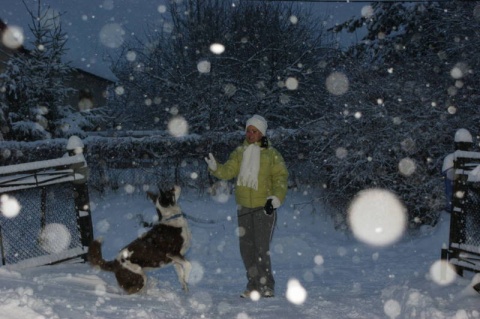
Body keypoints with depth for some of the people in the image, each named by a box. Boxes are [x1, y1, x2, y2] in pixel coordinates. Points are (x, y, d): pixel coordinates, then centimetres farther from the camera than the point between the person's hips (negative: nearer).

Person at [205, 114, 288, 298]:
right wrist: (215, 168, -19)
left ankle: (267, 287, 7)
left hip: (264, 207, -5)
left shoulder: (271, 154, -2)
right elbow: (229, 171, 1)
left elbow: (281, 177, -4)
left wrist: (276, 198, -16)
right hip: (244, 207, 5)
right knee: (246, 248, 9)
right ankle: (253, 286, 22)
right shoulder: (239, 152, 11)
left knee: (262, 248, -7)